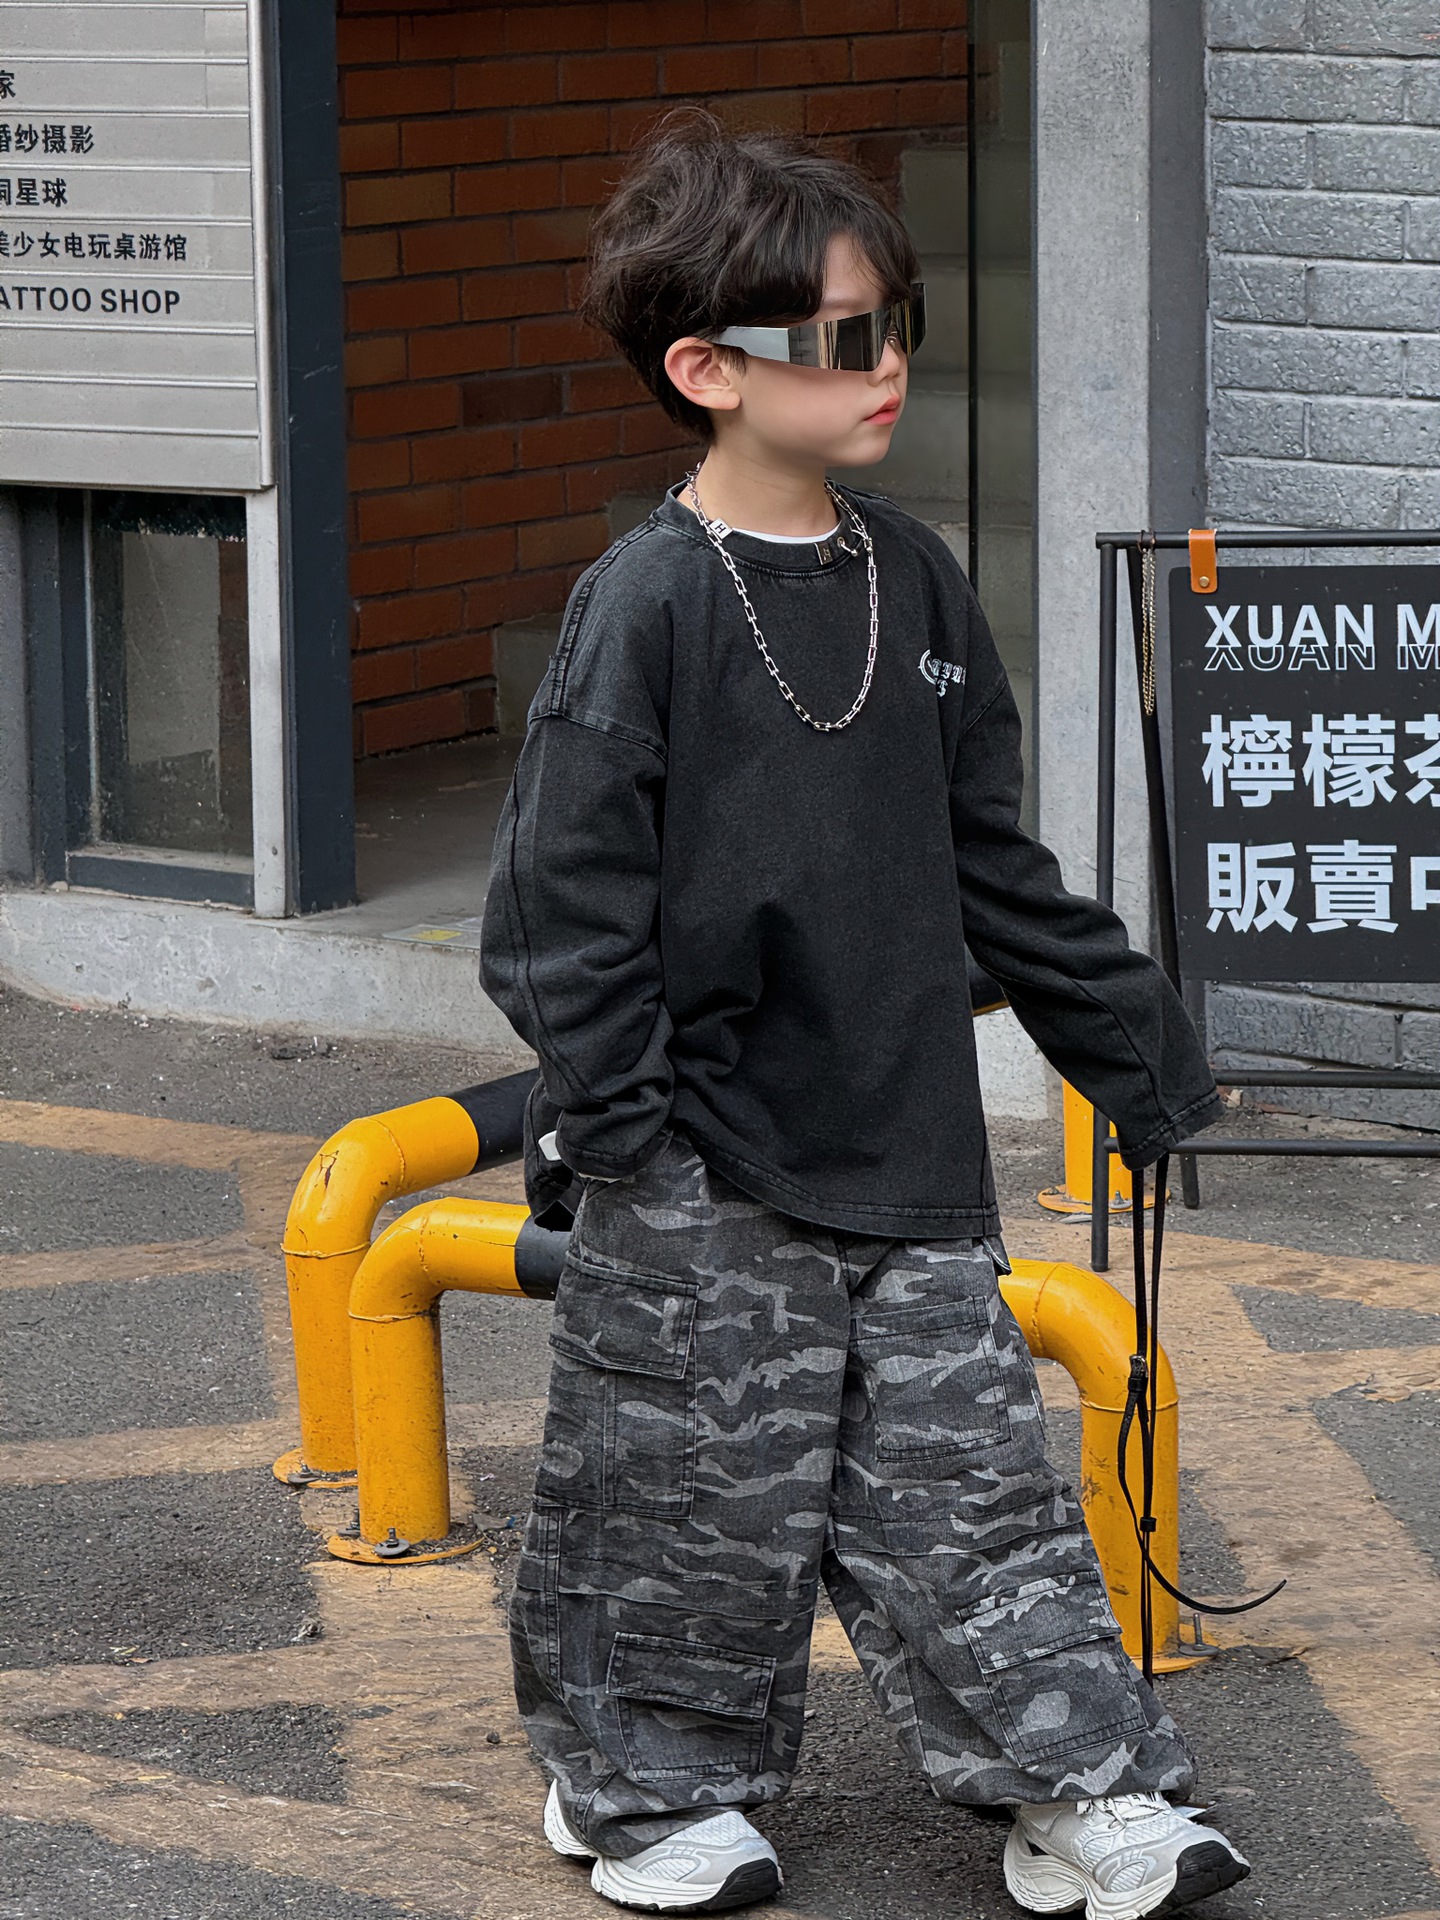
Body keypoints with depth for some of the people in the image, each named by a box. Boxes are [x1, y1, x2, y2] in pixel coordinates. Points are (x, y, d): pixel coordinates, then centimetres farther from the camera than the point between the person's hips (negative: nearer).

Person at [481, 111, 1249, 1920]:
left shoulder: (910, 576, 7)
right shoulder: (649, 603, -13)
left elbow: (989, 858, 16)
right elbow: (568, 892, -12)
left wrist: (1131, 1040, 18)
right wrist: (625, 1132, -16)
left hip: (910, 1156, 5)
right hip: (712, 1178, -5)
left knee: (972, 1485, 8)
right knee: (692, 1492, 6)